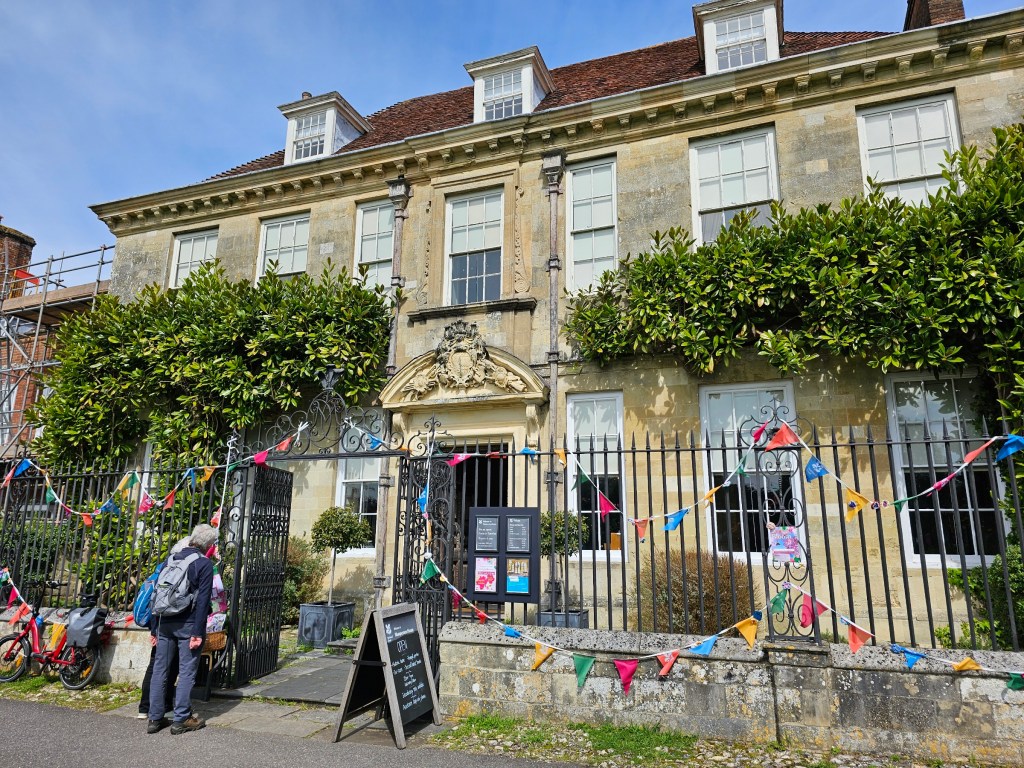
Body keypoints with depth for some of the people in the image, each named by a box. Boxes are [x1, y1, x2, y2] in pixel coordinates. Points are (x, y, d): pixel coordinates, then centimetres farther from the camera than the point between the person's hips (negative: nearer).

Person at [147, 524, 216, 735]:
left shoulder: (172, 559, 10)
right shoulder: (204, 563, -8)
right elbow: (202, 600, -14)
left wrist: (156, 628, 15)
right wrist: (198, 632, -13)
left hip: (165, 622, 6)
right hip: (188, 624, -6)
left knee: (160, 669, 12)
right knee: (187, 671, 2)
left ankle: (155, 719, 18)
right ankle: (181, 720, 6)